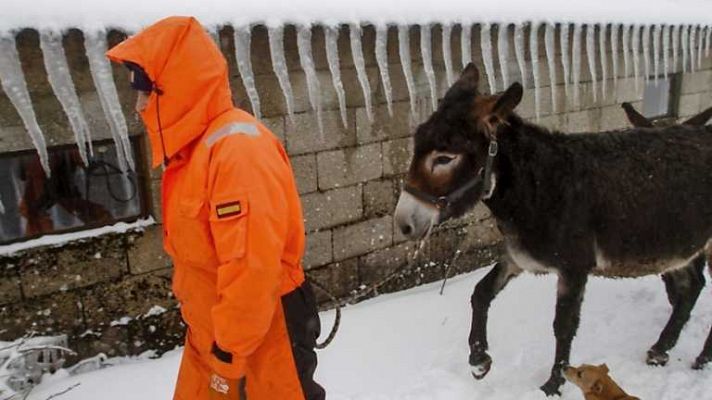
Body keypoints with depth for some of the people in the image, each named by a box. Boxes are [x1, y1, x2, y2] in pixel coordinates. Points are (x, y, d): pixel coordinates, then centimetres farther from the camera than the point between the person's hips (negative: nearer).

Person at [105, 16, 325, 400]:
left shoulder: (238, 149, -26)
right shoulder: (192, 147, 6)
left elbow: (252, 265, -28)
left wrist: (231, 349, -18)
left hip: (262, 334, -9)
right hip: (210, 331, 9)